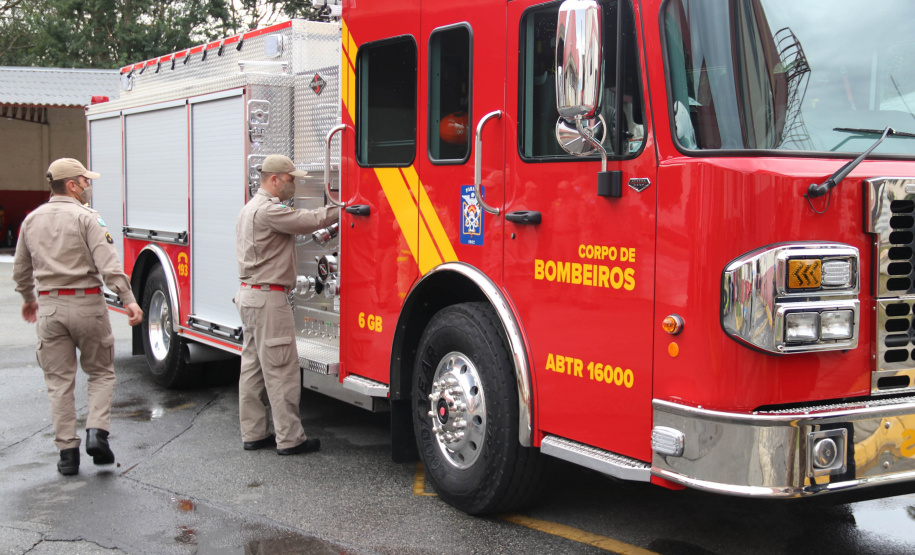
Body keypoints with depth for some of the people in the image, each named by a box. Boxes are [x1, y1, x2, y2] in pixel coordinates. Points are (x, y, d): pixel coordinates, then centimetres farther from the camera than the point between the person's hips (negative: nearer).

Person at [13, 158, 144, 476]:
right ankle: (97, 431, -4)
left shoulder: (31, 220, 9)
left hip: (50, 307, 4)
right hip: (87, 304, -4)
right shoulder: (86, 218, -7)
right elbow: (108, 264, -18)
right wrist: (129, 300, -21)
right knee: (101, 372, 13)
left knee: (59, 381, 8)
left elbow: (21, 270, 18)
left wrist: (28, 300, 34)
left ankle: (67, 451, 7)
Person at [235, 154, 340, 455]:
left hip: (249, 295, 11)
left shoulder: (251, 208, 17)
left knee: (253, 367, 12)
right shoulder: (269, 210, -17)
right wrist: (342, 209, -10)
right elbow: (309, 220, -19)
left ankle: (253, 433, 18)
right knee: (281, 370, -5)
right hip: (268, 298, -11)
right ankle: (290, 438, -1)